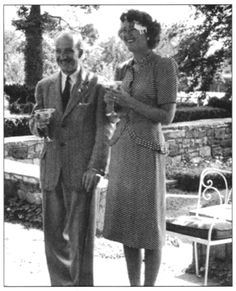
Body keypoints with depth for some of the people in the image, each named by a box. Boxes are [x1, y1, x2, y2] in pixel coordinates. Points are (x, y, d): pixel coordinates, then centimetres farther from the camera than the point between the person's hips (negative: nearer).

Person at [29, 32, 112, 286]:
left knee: (80, 234, 0)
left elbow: (104, 129, -4)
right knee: (53, 231, 8)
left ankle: (81, 284, 12)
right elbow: (34, 124, 18)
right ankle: (61, 284, 22)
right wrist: (38, 125, -7)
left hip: (82, 169, -4)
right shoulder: (44, 87, 12)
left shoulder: (97, 86, -1)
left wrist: (96, 167, -13)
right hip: (51, 168, 4)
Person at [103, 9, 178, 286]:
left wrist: (128, 102, -16)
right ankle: (133, 287, 22)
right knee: (125, 221, 10)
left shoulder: (165, 65, -8)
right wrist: (110, 102, -1)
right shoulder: (123, 69, 12)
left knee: (149, 223, 0)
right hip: (121, 148, 7)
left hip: (147, 149, -7)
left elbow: (167, 116, -12)